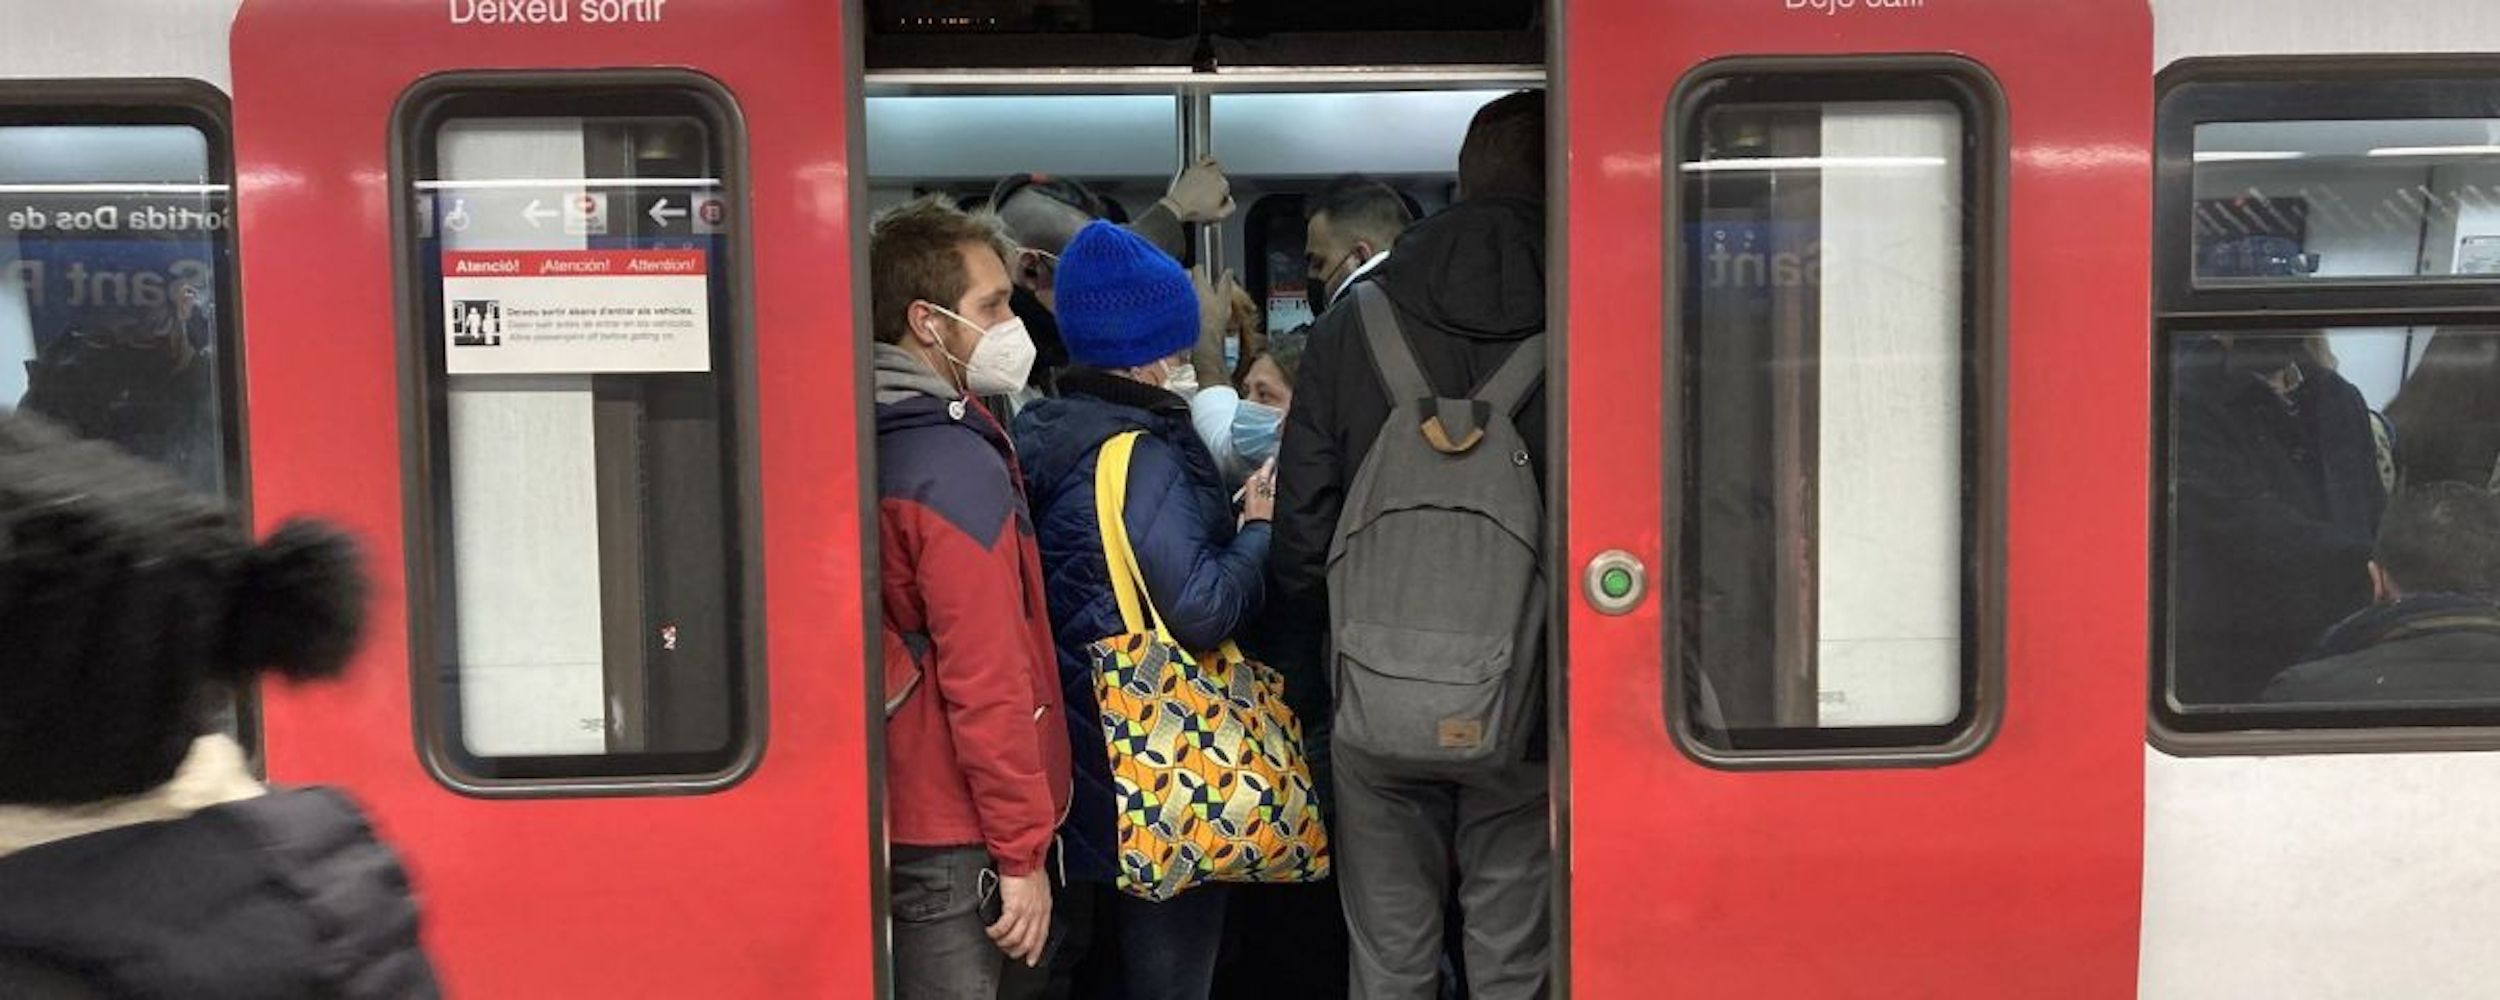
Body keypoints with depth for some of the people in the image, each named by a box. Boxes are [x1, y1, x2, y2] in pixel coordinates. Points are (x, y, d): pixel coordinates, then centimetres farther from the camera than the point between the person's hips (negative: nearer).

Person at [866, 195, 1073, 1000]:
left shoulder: (880, 444, 8)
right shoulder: (959, 466, -18)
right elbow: (988, 683, -21)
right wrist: (1023, 850, -16)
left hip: (896, 811, 9)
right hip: (955, 839, -9)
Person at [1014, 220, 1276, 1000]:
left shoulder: (1041, 436, 7)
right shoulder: (1139, 455, -19)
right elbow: (1203, 611, -24)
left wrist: (1228, 519, 8)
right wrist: (1260, 529, -9)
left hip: (1084, 737, 9)